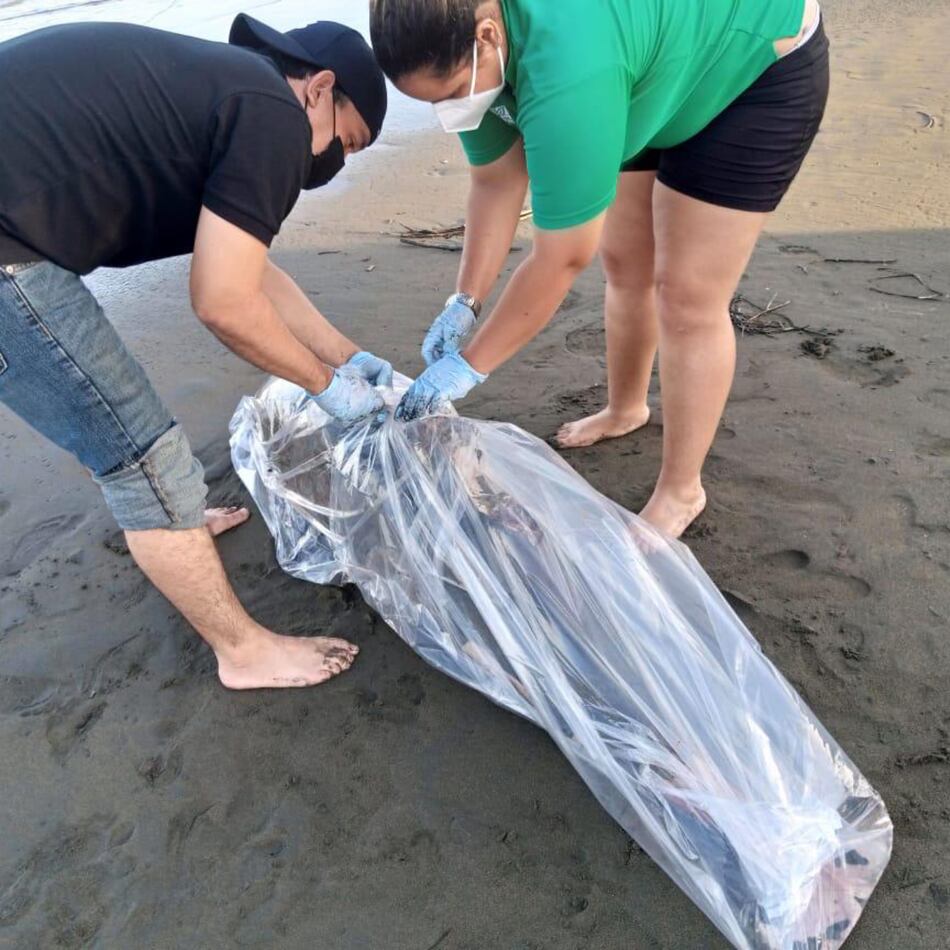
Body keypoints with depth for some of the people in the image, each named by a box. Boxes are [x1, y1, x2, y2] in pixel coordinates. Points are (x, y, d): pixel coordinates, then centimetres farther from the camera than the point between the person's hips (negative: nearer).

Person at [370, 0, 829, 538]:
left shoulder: (563, 73, -41)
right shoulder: (462, 46, -15)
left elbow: (563, 260, -35)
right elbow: (497, 182, -6)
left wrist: (470, 366, -27)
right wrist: (464, 304, -11)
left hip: (763, 65, -8)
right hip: (665, 63, 8)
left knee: (688, 297, -10)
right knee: (624, 264, 11)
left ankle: (681, 492, 4)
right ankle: (626, 410, 35)